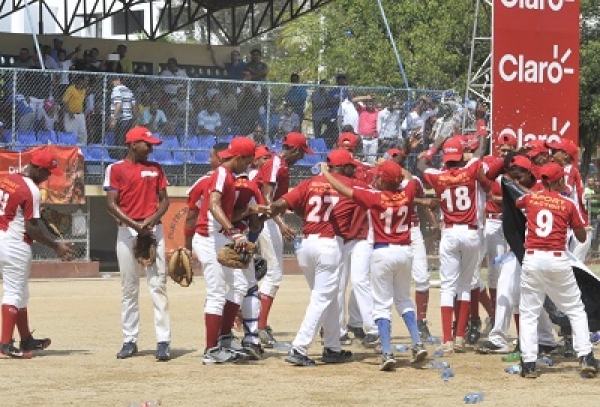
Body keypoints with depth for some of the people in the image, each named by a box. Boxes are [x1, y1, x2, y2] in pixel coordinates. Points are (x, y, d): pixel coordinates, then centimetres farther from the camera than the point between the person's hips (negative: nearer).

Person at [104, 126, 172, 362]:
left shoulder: (155, 169, 13)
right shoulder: (116, 169, 2)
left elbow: (164, 200, 10)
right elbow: (111, 203, -5)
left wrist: (152, 219, -9)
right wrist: (134, 224, -15)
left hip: (154, 230, 2)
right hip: (127, 232, -2)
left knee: (158, 285, -5)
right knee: (129, 288, 4)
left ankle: (163, 341, -8)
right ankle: (130, 340, 10)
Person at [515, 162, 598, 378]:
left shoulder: (530, 198, 6)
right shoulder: (568, 204, 2)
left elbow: (511, 203, 29)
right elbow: (582, 237, 8)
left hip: (532, 258, 1)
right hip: (558, 260, -1)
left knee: (528, 313, 7)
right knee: (576, 310, 12)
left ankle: (528, 364, -1)